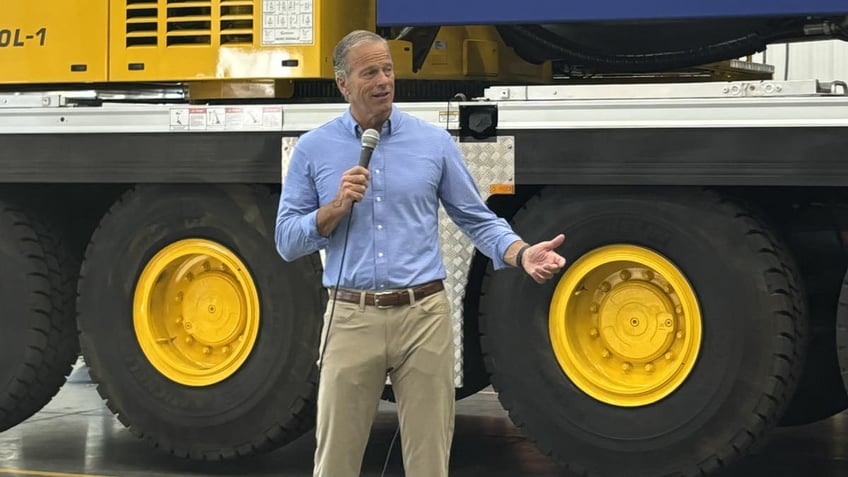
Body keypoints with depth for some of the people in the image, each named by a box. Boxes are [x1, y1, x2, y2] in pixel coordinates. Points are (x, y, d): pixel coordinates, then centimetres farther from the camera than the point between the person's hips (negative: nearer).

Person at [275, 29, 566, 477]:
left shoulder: (434, 141, 5)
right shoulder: (313, 149, 4)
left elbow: (477, 218, 7)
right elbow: (287, 241, 4)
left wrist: (523, 254, -11)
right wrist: (337, 207, -12)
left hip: (424, 317, 0)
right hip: (351, 320, 0)